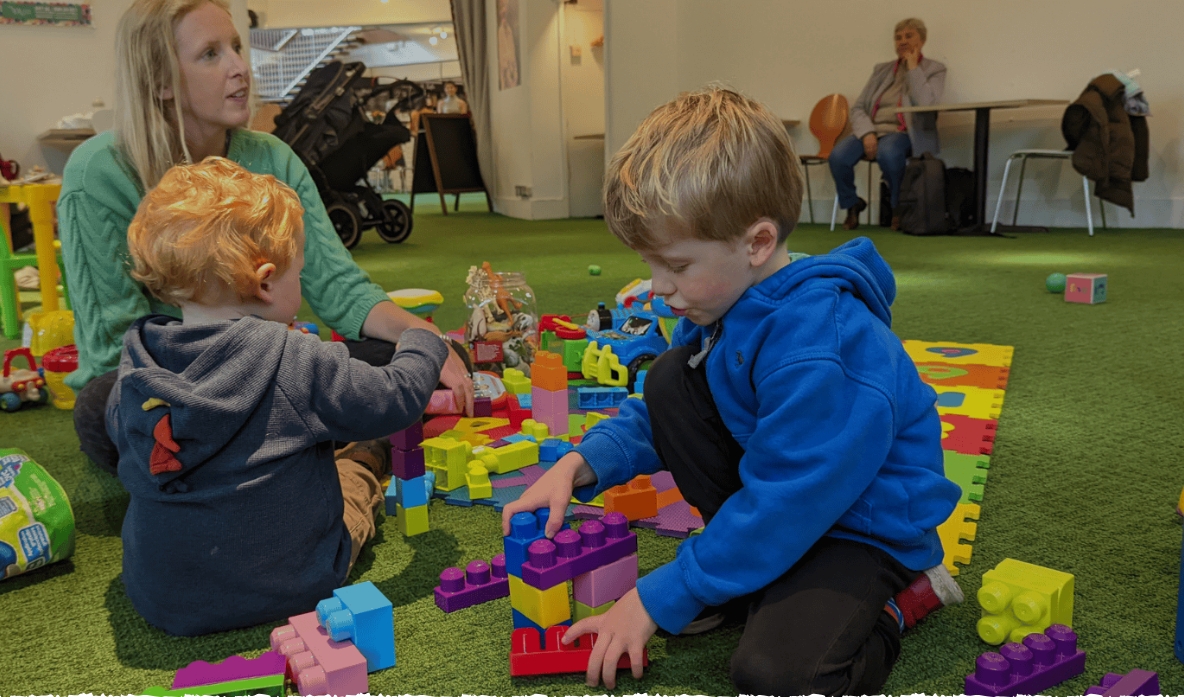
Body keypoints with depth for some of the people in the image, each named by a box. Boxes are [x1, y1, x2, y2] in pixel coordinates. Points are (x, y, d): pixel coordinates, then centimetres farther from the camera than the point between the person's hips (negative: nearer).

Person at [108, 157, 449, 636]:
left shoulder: (134, 364, -8)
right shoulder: (299, 365, -24)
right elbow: (396, 399, -13)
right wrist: (423, 343, 8)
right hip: (284, 590, -4)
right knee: (357, 468, 21)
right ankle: (371, 464, 49)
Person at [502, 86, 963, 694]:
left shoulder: (818, 351, -33)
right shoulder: (721, 303, -4)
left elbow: (778, 508, -29)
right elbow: (654, 417, 8)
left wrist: (656, 600, -22)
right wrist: (578, 466, -10)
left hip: (864, 526, -8)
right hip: (779, 491, 8)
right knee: (671, 378, -8)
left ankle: (891, 603, 2)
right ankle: (747, 564, 2)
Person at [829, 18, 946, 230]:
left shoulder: (934, 70, 8)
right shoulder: (881, 70, 19)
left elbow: (926, 103, -12)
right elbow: (858, 107, 10)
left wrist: (912, 67, -5)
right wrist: (867, 133, -11)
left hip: (903, 133, -3)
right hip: (872, 130, 4)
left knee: (887, 153, -39)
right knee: (838, 156, -27)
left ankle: (899, 207, -13)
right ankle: (851, 204, 0)